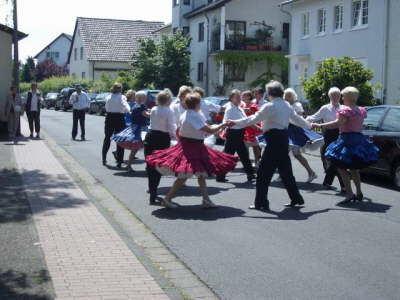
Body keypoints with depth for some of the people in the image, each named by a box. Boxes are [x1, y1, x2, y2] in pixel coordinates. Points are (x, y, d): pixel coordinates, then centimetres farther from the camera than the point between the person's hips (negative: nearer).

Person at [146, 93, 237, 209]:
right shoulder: (194, 116, -21)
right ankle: (167, 199, 4)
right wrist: (222, 125, -11)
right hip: (192, 148, -10)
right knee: (183, 176, -4)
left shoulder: (185, 114, 7)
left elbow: (178, 132, 15)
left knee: (201, 174, 13)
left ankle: (206, 200, 16)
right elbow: (209, 130, -24)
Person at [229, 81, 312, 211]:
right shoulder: (287, 105, 12)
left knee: (264, 172, -3)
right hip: (284, 137, 9)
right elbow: (297, 118, 24)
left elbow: (254, 119, -14)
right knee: (285, 170, 17)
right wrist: (309, 125, 42)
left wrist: (235, 122, -10)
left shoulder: (270, 106, -12)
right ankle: (296, 198, 24)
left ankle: (261, 202, -2)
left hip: (274, 138, -8)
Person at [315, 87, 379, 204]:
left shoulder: (346, 110, -14)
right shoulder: (362, 110, 12)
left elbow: (337, 123, -24)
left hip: (347, 139, -8)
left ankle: (349, 194, -10)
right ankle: (359, 193, 22)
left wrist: (320, 125, -24)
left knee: (342, 168, -3)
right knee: (354, 169, 19)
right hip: (359, 139, 8)